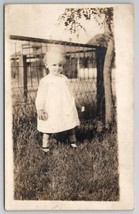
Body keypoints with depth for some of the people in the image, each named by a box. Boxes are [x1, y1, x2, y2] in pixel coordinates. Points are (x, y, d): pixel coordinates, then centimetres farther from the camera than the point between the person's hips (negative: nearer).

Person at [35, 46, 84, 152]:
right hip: (51, 111, -4)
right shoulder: (45, 81, -5)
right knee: (48, 129, 3)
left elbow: (70, 93, 19)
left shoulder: (64, 79, 10)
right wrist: (39, 109, -20)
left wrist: (76, 104, 23)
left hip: (67, 110, 4)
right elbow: (41, 96, -9)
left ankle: (73, 142, 27)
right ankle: (45, 145, 16)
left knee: (71, 127, 12)